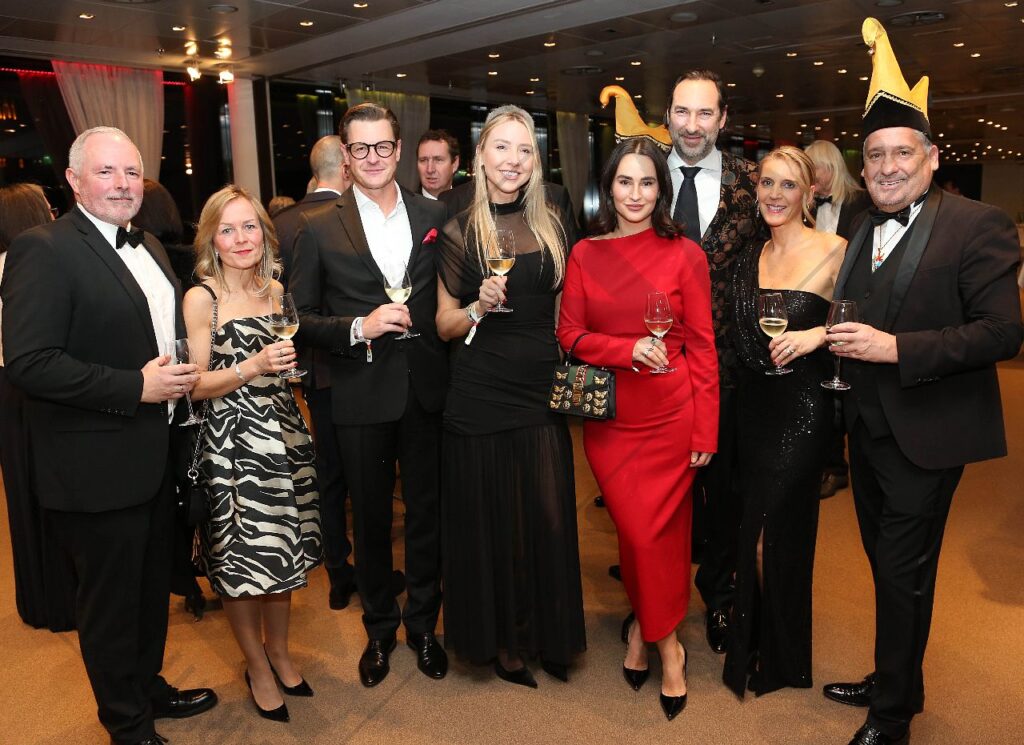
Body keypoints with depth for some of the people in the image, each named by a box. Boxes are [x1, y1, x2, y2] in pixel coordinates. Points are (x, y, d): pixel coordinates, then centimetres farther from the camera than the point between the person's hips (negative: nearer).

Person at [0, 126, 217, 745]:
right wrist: (135, 387, -24)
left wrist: (181, 377, 4)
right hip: (99, 469, -8)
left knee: (153, 587, 23)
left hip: (156, 458, 8)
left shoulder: (149, 247, 11)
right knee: (111, 602, 11)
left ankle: (149, 687, 45)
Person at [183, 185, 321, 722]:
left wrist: (288, 363, 2)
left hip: (283, 434, 5)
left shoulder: (275, 289, 7)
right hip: (231, 442, -5)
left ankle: (279, 652, 37)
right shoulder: (201, 298, -9)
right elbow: (194, 385, -11)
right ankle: (258, 668, 28)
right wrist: (251, 367, -23)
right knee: (242, 560, 7)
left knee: (284, 554, 15)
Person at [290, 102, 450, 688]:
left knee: (426, 510, 13)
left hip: (427, 389, 1)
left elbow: (450, 300, 8)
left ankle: (423, 622, 36)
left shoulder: (435, 217, 3)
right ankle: (380, 626, 37)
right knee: (371, 516, 14)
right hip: (362, 394, -1)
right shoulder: (320, 228, -2)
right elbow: (302, 318, -2)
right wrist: (358, 327, -18)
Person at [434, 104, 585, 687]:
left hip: (543, 391, 3)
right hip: (482, 394, -2)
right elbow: (445, 326, 1)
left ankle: (548, 636, 29)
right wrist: (481, 305, -18)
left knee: (548, 518, 8)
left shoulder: (556, 225, 6)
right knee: (491, 522, 6)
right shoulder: (460, 232, -1)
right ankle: (501, 640, 27)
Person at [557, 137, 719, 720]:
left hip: (670, 417, -2)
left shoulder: (685, 255, -3)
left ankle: (648, 629, 32)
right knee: (634, 530, 9)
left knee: (659, 533, 4)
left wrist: (706, 431, -7)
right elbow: (569, 333, 1)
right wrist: (629, 350, -16)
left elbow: (702, 347, -3)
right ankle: (664, 640, 34)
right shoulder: (585, 254, 4)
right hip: (609, 418, 2)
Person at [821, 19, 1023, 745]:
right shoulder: (861, 232, 9)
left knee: (903, 575, 4)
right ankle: (893, 681, 39)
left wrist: (895, 348, -26)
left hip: (924, 436, -7)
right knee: (887, 567, 19)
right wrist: (838, 345, -2)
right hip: (868, 430, 7)